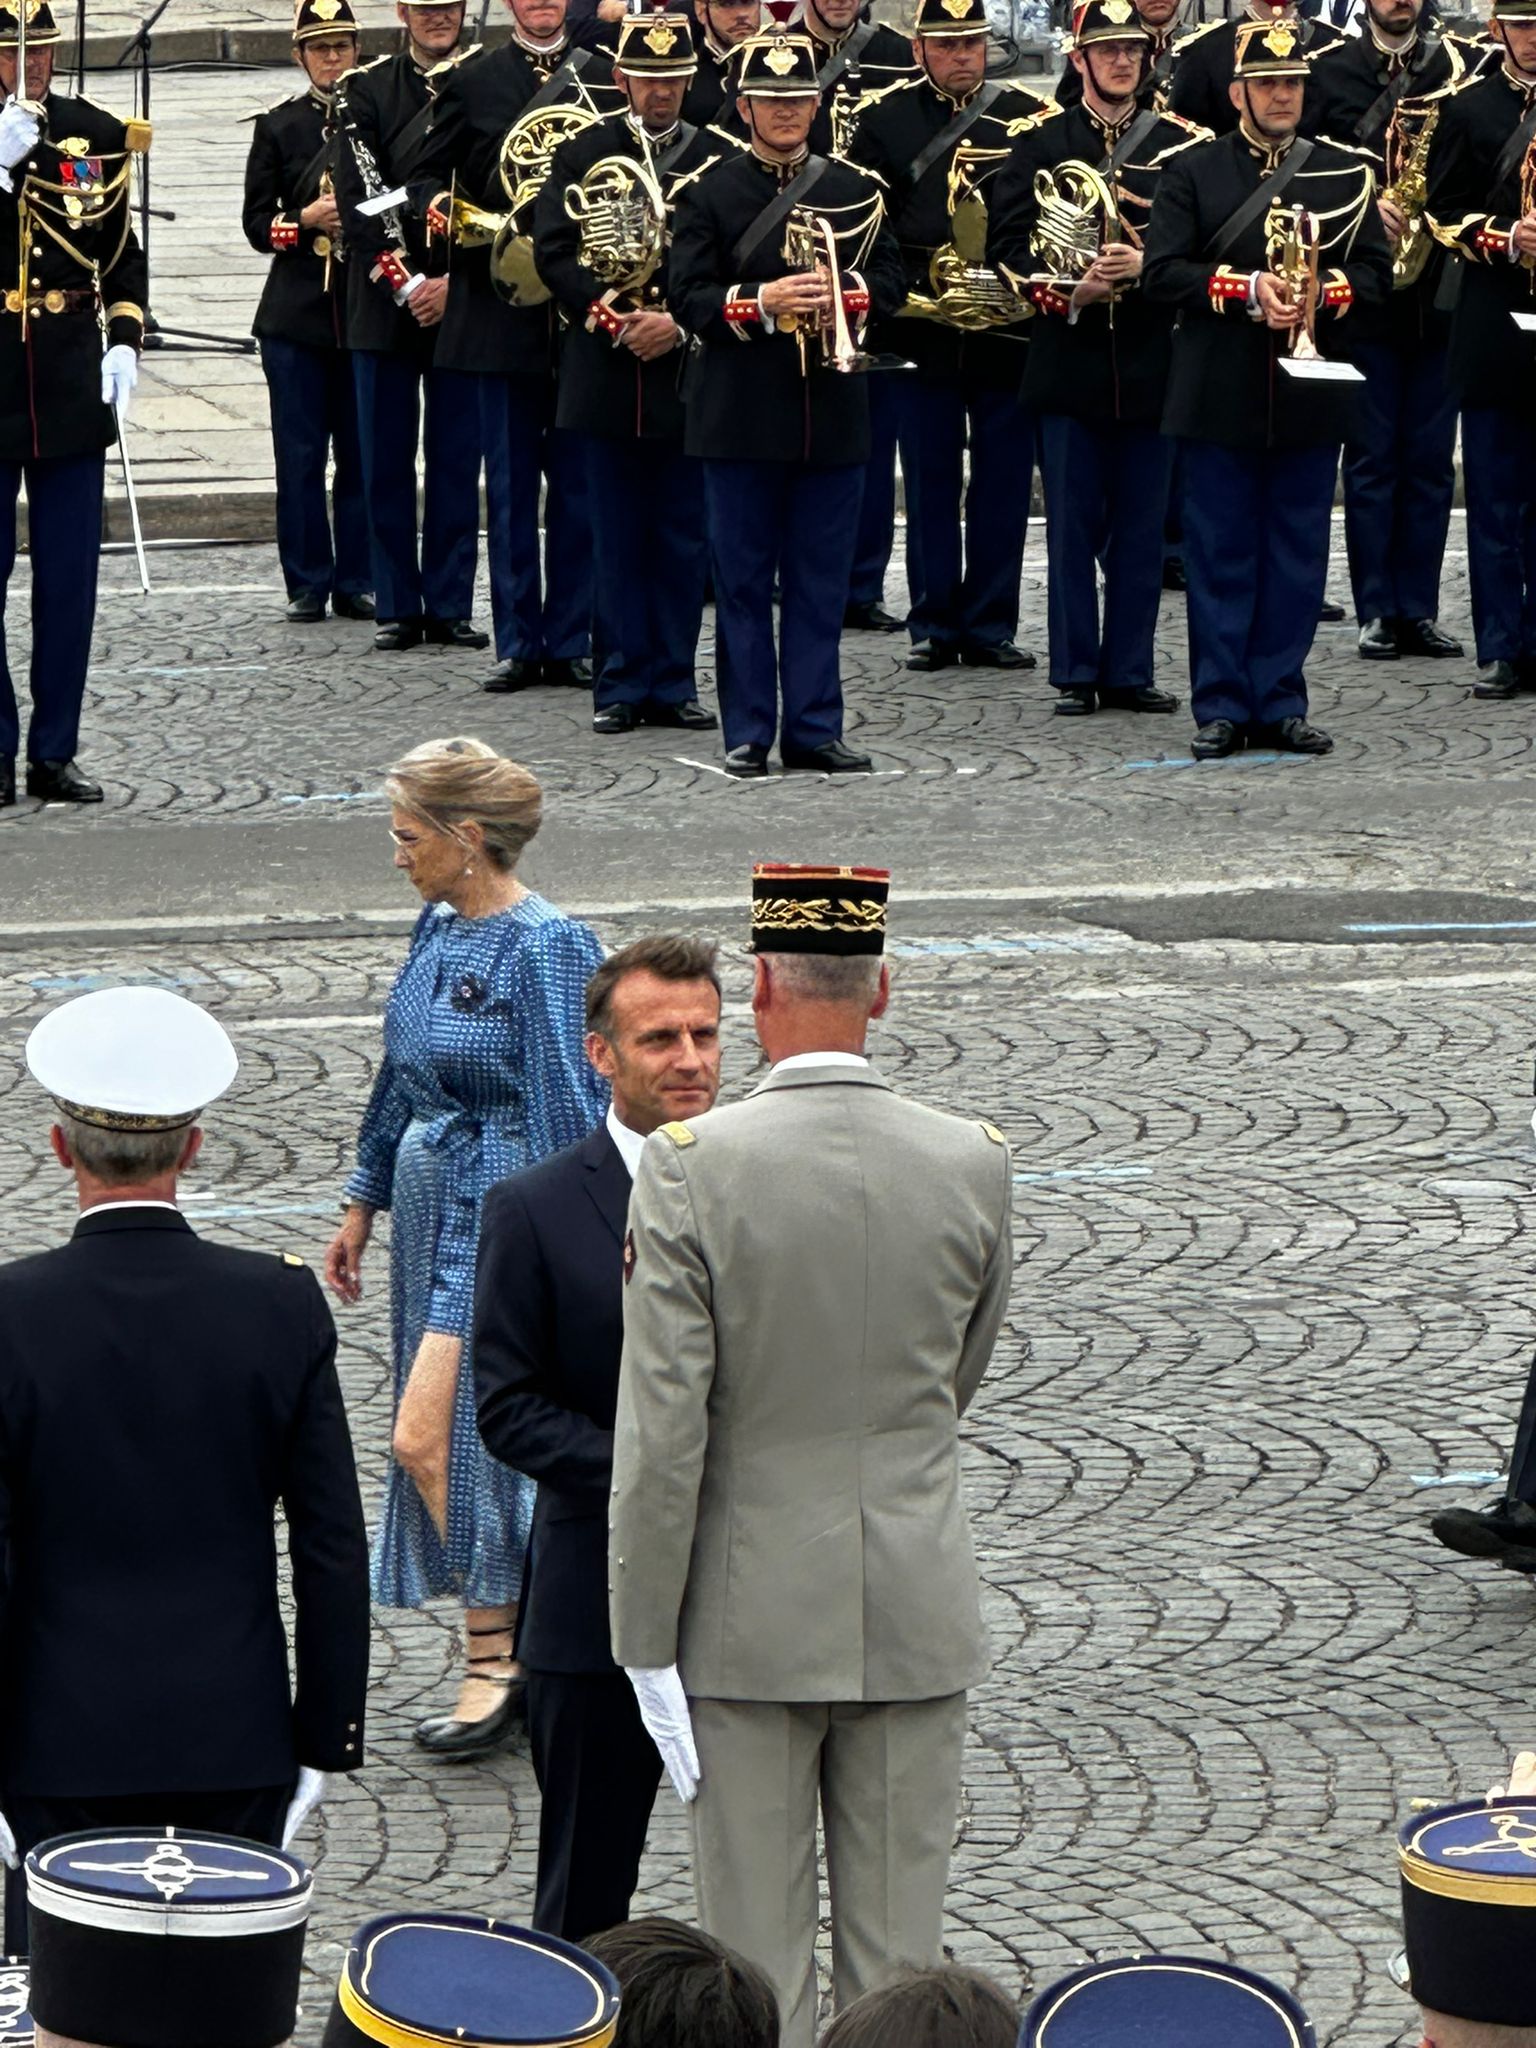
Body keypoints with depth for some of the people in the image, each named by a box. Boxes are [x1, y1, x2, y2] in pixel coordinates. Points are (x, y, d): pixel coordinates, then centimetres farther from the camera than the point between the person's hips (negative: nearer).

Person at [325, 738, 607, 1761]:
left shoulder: (547, 951, -18)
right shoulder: (441, 929, 8)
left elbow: (569, 1117, -18)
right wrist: (363, 1207, 22)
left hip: (503, 1223, -9)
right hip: (433, 1215, 9)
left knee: (432, 1439, -10)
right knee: (477, 1442, 11)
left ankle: (500, 1662, 0)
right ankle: (524, 1646, 19)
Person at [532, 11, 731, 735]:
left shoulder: (718, 160, 4)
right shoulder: (581, 155, 4)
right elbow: (553, 250, -2)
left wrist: (678, 321, -14)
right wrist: (613, 321, -12)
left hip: (687, 371, 0)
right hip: (606, 371, 0)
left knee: (683, 538, 4)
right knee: (619, 539, 4)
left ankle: (673, 682, 11)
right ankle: (624, 684, 9)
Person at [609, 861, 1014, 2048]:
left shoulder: (691, 1168, -14)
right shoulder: (973, 1164, -5)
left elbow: (661, 1430, -14)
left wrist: (648, 1645, -7)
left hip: (752, 1615, -2)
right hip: (920, 1619, 2)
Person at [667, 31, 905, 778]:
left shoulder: (855, 191, 10)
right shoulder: (709, 194, 1)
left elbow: (890, 282, 9)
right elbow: (688, 297, -5)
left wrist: (842, 295, -12)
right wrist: (763, 302, -21)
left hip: (832, 414, 2)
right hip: (741, 414, -2)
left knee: (821, 579, 5)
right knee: (743, 579, 2)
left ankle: (814, 728, 10)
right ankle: (748, 734, 7)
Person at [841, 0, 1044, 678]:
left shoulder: (1027, 116, 6)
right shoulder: (885, 120, 5)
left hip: (1008, 329, 1)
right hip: (923, 330, -1)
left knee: (1003, 484, 4)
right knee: (930, 485, 4)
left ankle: (991, 627, 11)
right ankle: (935, 627, 11)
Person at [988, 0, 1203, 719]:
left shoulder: (1182, 145, 5)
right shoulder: (1037, 143, 3)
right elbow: (1008, 244, -1)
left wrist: (1146, 267, -17)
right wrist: (1069, 294, -16)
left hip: (1152, 360, 1)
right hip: (1070, 358, -1)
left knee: (1142, 527, 5)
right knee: (1073, 525, 2)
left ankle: (1129, 672, 12)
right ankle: (1075, 675, 8)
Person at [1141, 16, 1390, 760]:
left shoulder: (1345, 174, 8)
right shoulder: (1191, 172, 2)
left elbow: (1374, 273, 6)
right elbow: (1161, 273, -6)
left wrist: (1322, 294, -15)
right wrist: (1247, 291, -17)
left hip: (1310, 395, 2)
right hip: (1220, 399, -2)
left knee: (1297, 555, 5)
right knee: (1220, 553, 1)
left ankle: (1281, 703, 12)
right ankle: (1220, 707, 6)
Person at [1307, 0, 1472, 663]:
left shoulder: (1462, 65, 7)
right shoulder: (1329, 69, 3)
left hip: (1440, 291, 2)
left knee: (1430, 459, 5)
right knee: (1371, 455, 1)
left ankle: (1418, 610, 10)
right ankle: (1376, 613, 5)